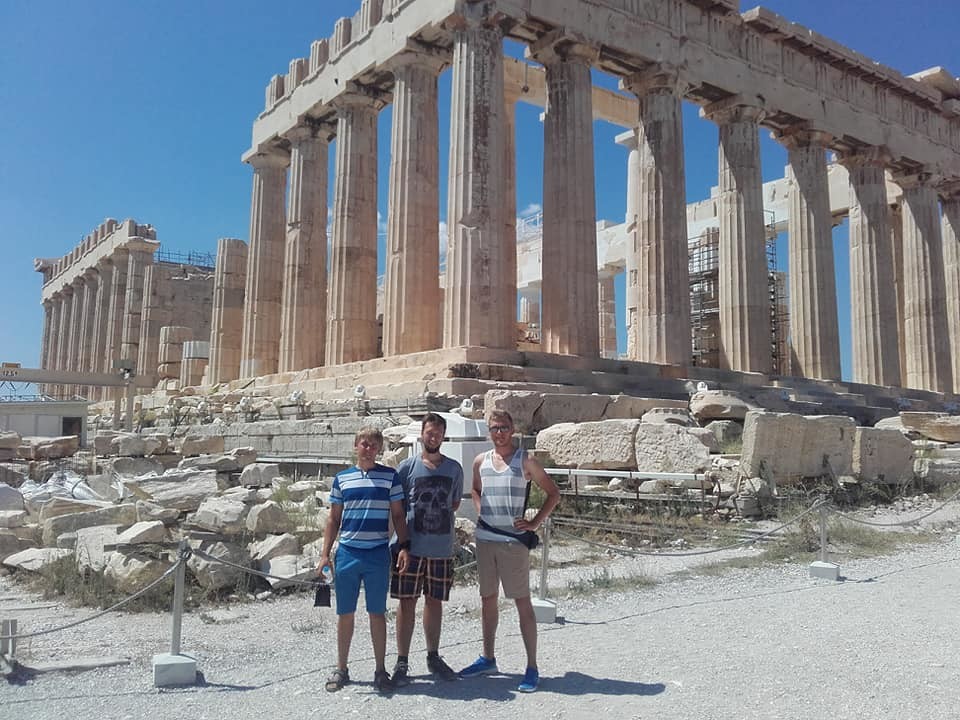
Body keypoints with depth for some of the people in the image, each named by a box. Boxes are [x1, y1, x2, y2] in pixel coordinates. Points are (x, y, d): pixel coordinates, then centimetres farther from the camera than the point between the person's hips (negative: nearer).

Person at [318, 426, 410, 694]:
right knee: (345, 613, 8)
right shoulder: (342, 478, 7)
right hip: (347, 553, 2)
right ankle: (341, 669, 22)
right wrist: (325, 554, 5)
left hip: (378, 554, -1)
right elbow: (334, 519, 10)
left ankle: (380, 670, 17)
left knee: (377, 613, 5)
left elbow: (398, 515, 5)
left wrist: (404, 546, -6)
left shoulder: (390, 476, 3)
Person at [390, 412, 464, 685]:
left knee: (434, 601, 12)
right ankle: (402, 661, 13)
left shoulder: (454, 468, 5)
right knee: (407, 602, 2)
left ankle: (433, 657, 27)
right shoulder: (407, 467, -2)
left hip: (442, 549, 2)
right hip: (411, 547, -2)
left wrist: (441, 519, 1)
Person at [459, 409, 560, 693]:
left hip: (513, 541, -5)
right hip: (485, 539, 5)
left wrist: (535, 523, -8)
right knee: (488, 599, 14)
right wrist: (481, 513, 8)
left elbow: (553, 493, 0)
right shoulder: (480, 461, 7)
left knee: (523, 603, -1)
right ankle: (488, 659, 28)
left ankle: (532, 668, 6)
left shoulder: (525, 461, -5)